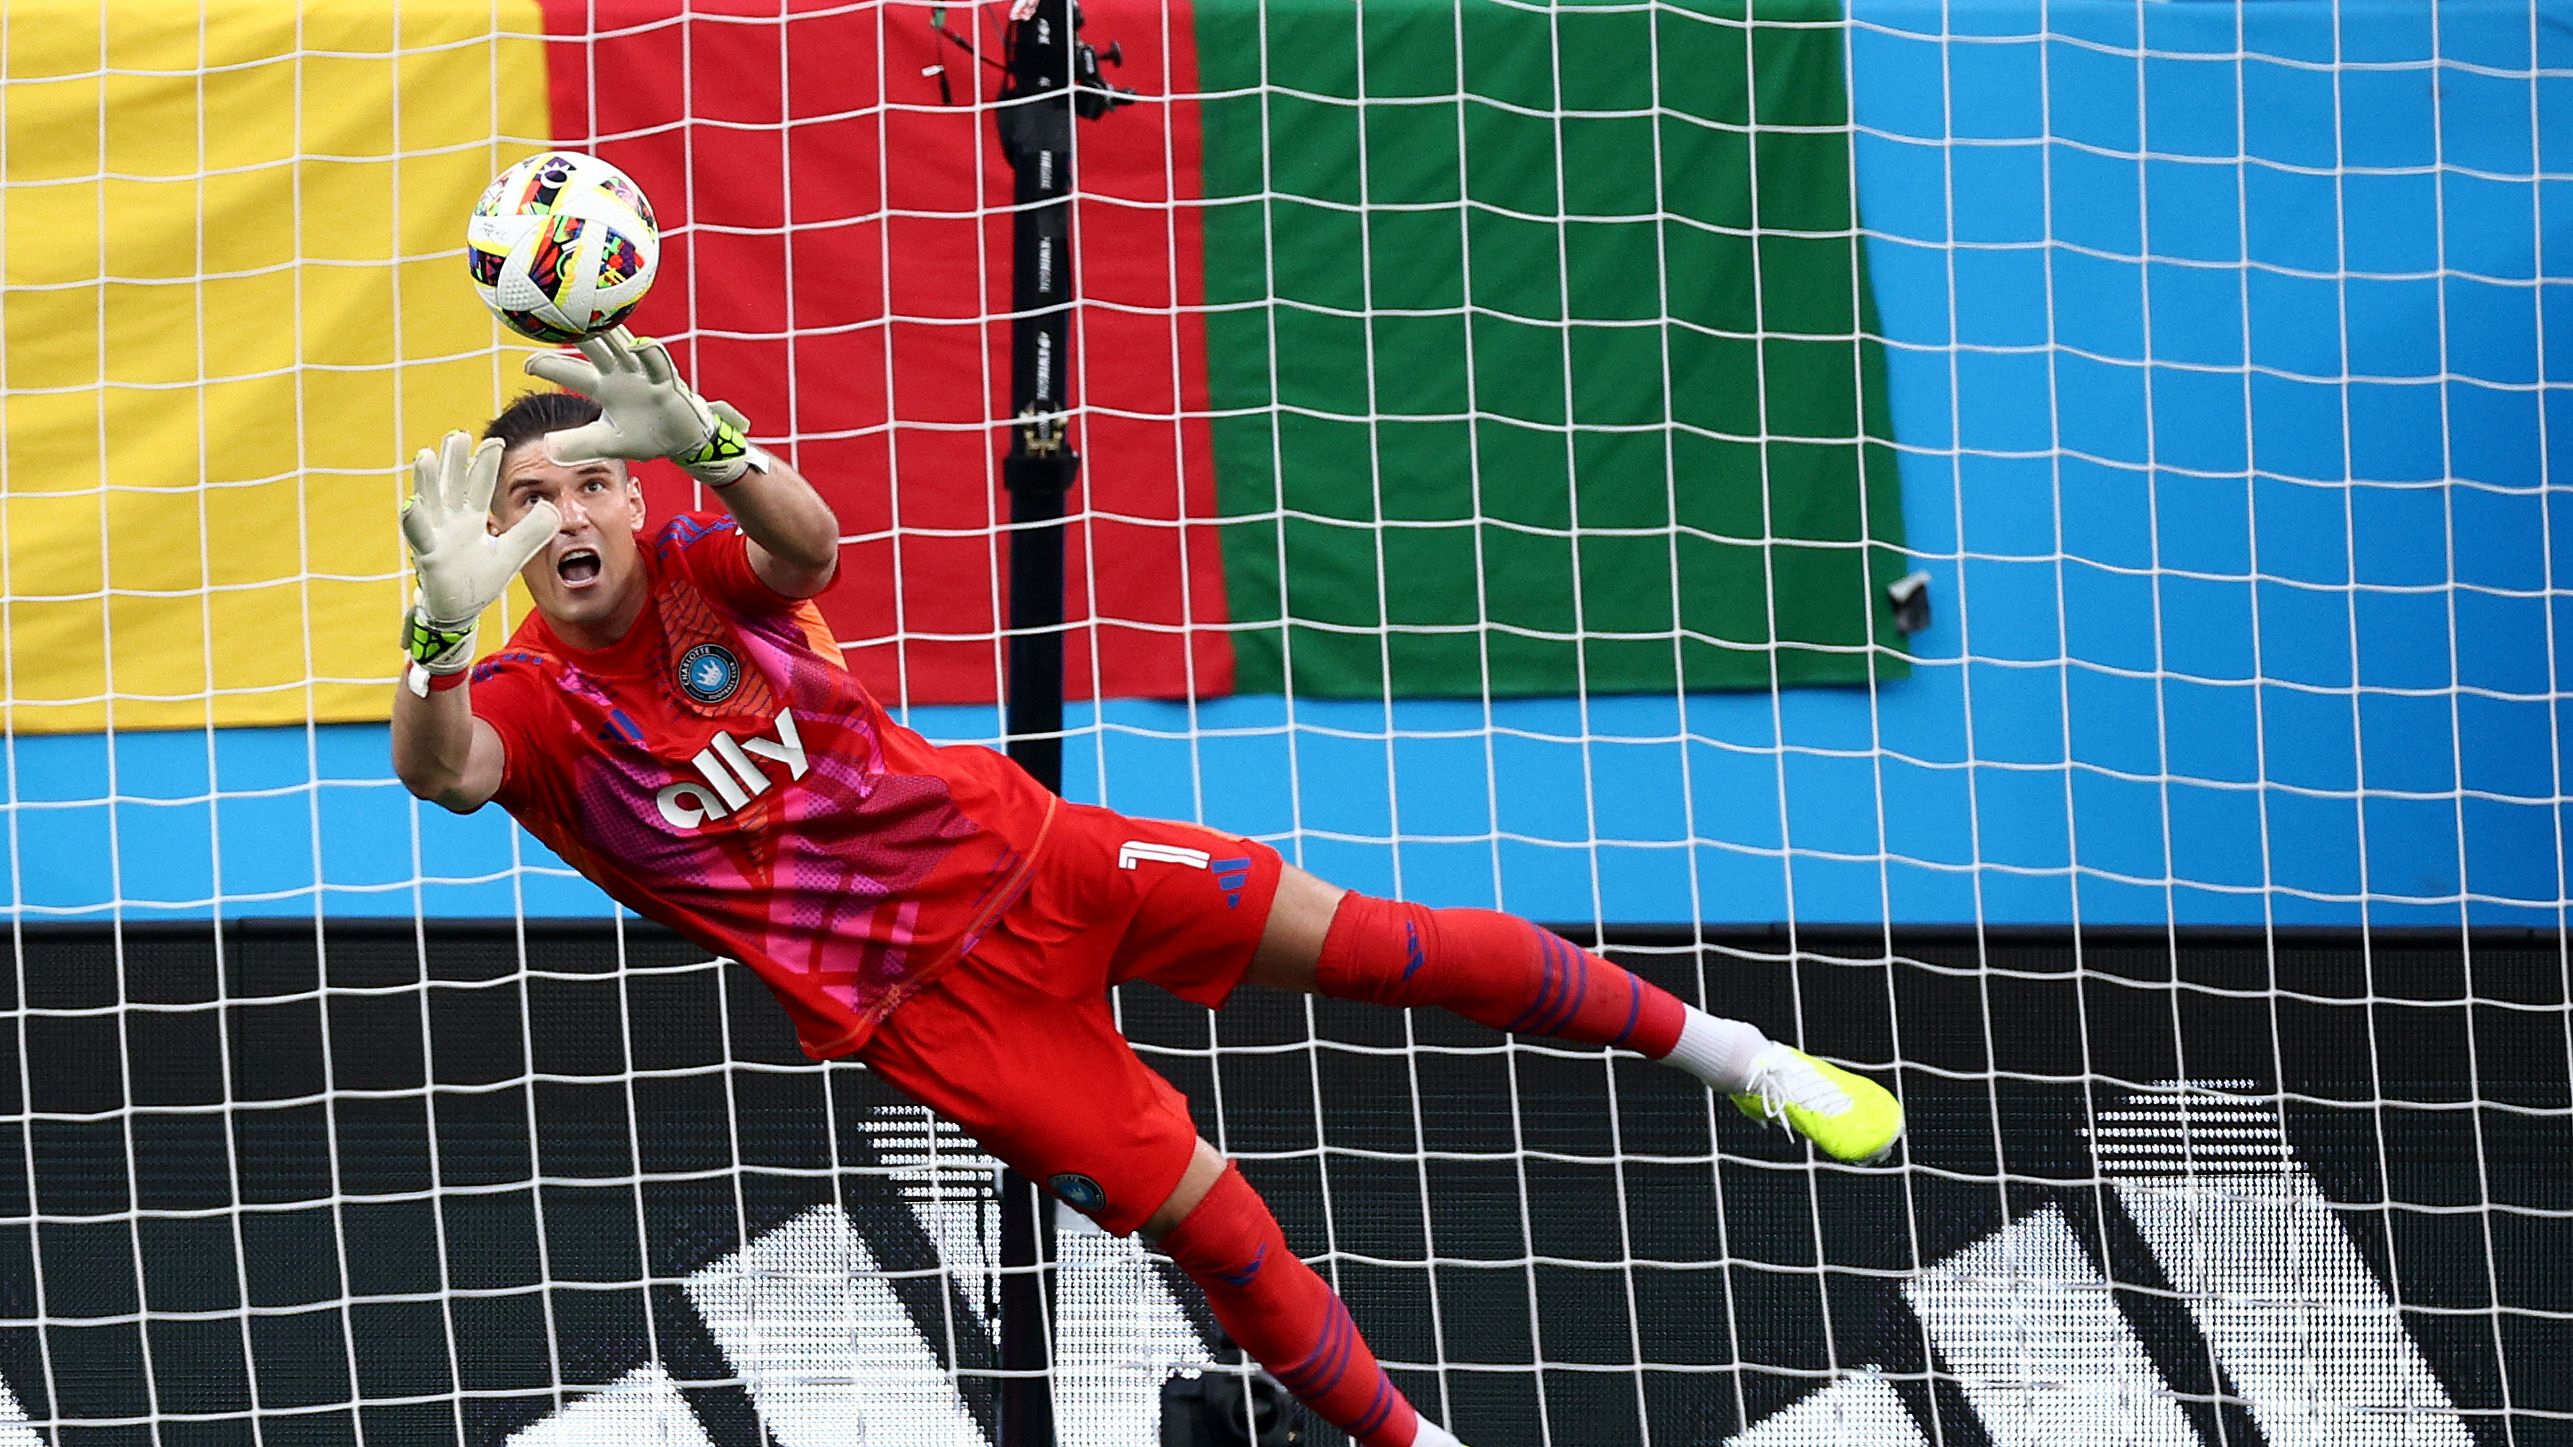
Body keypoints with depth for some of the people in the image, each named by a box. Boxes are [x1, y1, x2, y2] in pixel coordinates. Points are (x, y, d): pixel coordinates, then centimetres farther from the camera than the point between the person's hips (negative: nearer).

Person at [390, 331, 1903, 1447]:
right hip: (914, 996, -1)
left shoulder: (700, 561, -10)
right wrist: (444, 619, -59)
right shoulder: (532, 698, -13)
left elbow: (810, 539, -34)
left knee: (1366, 939, -5)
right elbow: (438, 768, -36)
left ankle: (1722, 1045, 10)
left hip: (1010, 850, 1)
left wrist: (708, 438, -57)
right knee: (1206, 1210, -6)